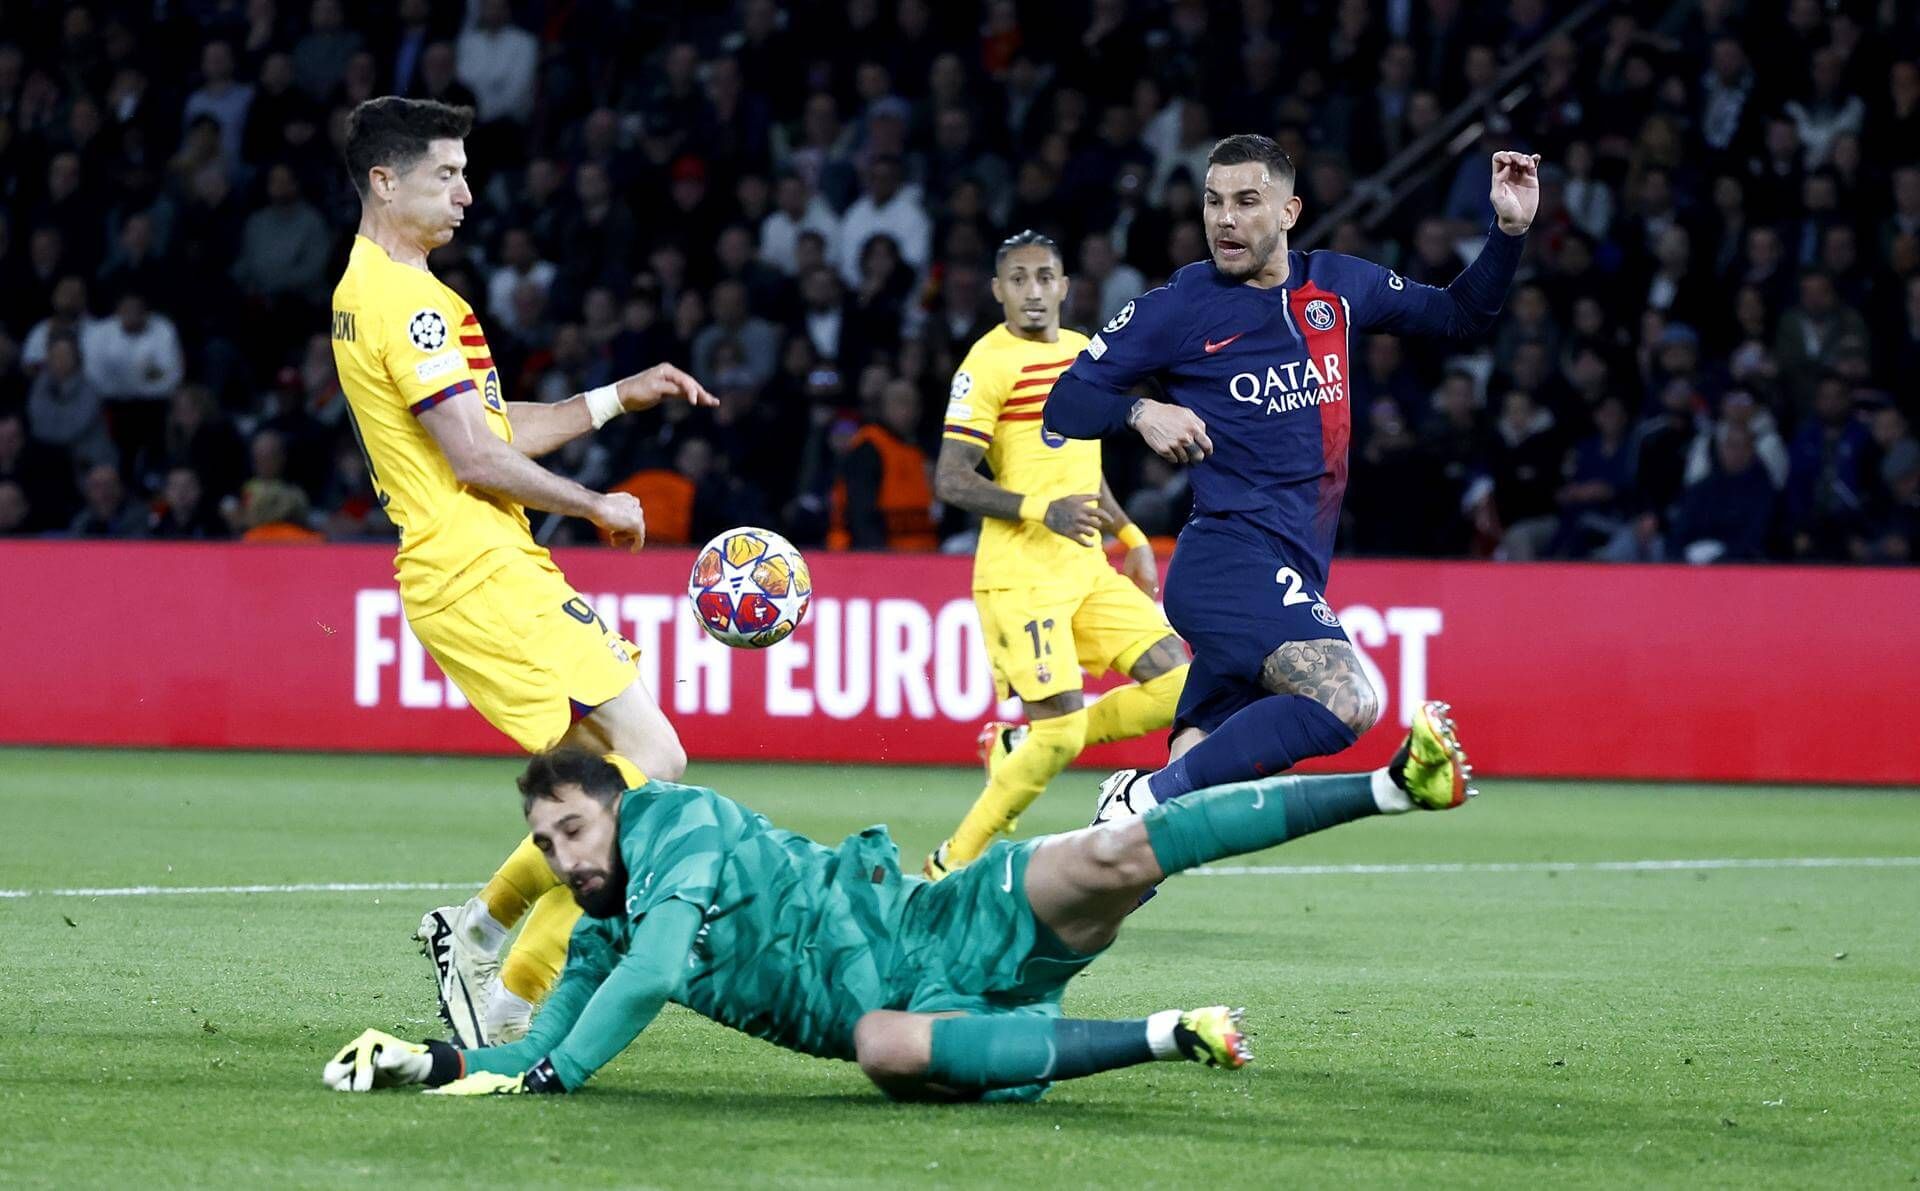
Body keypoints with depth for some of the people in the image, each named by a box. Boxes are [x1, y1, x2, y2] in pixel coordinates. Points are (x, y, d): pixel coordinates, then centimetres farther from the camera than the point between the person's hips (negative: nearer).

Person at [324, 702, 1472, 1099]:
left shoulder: (681, 824, -9)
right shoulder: (605, 935, 15)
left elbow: (654, 974, -23)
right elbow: (544, 1051, 21)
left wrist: (552, 1075, -24)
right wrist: (438, 1060, 3)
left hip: (942, 928, -6)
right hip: (892, 1006, 6)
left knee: (1116, 855, -29)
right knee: (894, 1052, -32)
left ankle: (1401, 778, -18)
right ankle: (1168, 1037, -26)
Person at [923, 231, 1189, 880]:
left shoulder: (1085, 353, 15)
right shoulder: (989, 363, -9)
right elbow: (951, 480, -14)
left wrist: (1129, 535, 24)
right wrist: (1042, 509, -24)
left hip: (1088, 571, 8)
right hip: (1020, 577, -8)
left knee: (1177, 685, -3)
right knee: (1060, 735, -16)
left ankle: (1018, 745, 12)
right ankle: (952, 865, 1)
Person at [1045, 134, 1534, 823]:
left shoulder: (1336, 287, 13)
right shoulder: (1178, 308, -2)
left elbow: (1460, 314, 25)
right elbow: (1066, 402, 0)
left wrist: (1510, 229, 11)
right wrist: (1140, 413, -19)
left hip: (1293, 575, 7)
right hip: (1229, 556, -7)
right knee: (1346, 701, -29)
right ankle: (1150, 799, -24)